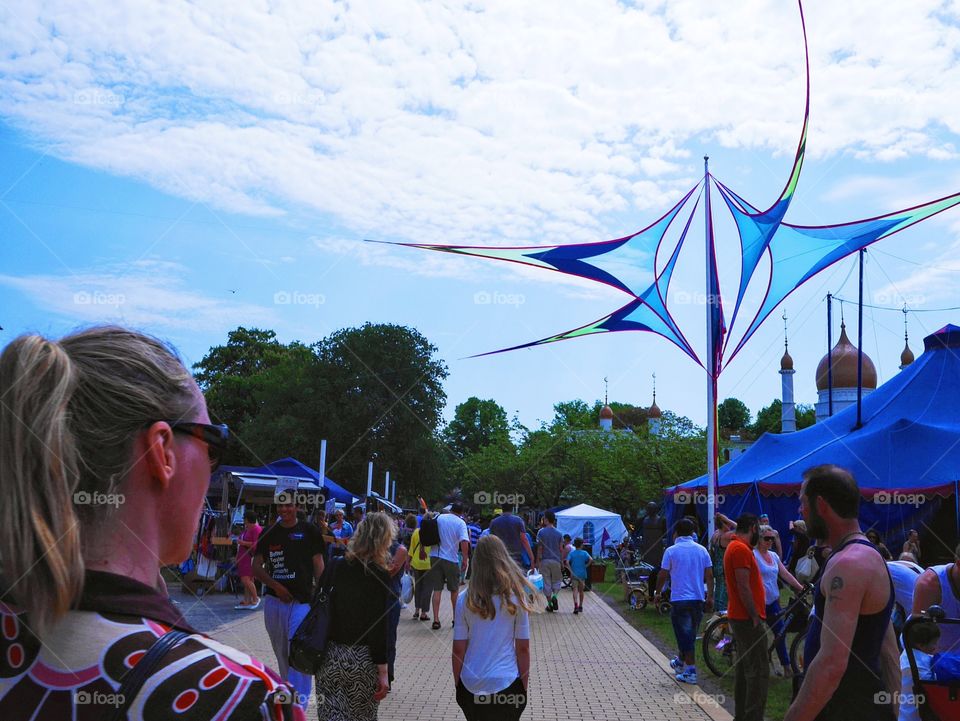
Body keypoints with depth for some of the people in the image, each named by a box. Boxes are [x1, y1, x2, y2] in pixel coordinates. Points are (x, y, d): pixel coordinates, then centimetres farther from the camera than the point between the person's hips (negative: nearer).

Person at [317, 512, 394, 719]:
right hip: (363, 657, -4)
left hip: (330, 654, 4)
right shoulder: (379, 574, -11)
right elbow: (379, 626, -13)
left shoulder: (337, 566, 2)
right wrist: (383, 671, -9)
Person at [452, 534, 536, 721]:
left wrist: (458, 684, 10)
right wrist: (524, 685, 7)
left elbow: (458, 649, -3)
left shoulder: (465, 599, -6)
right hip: (507, 684, -1)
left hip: (471, 685, 1)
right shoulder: (516, 597, -8)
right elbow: (523, 648, -5)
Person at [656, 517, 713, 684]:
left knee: (684, 635, 1)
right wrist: (710, 596, 11)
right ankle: (681, 662, 37)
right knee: (690, 634, 19)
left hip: (679, 599, -4)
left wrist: (657, 593, 10)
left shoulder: (671, 551, -7)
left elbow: (663, 575, -4)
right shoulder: (702, 550, 3)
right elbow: (709, 575, 2)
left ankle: (690, 671, -3)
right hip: (699, 599, 5)